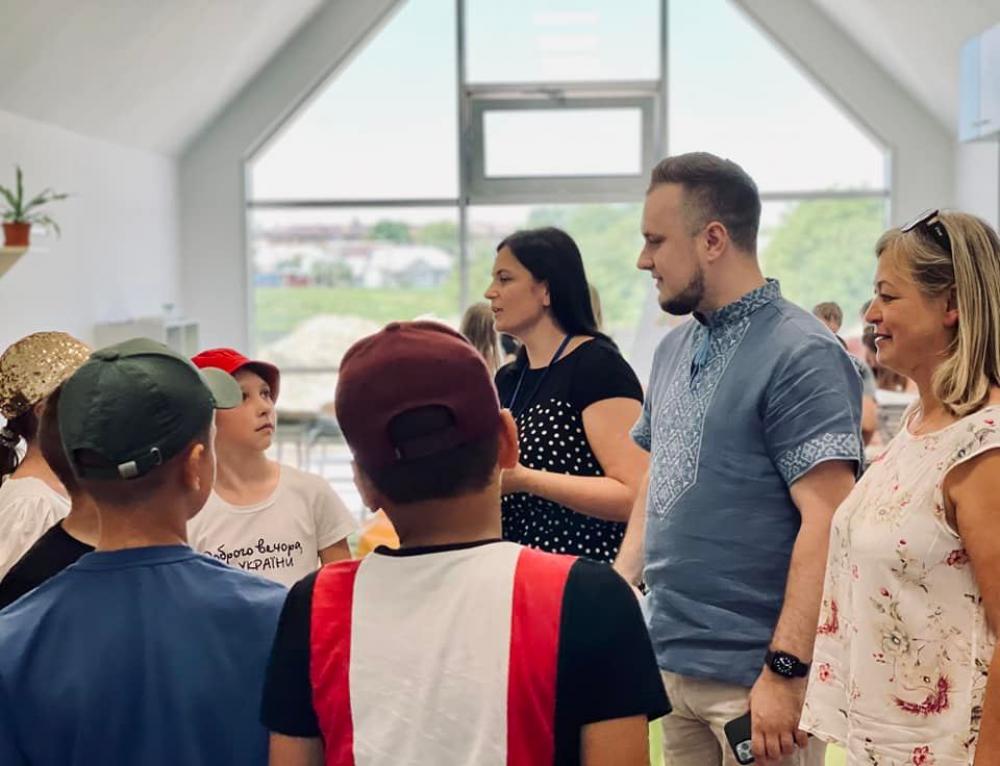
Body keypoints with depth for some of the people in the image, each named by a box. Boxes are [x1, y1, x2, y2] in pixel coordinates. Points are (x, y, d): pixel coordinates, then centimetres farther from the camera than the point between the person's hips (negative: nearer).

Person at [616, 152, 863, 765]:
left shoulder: (801, 356, -14)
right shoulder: (674, 349, 10)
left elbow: (828, 523, -19)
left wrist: (786, 672, -22)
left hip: (753, 676, -7)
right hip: (673, 663, 7)